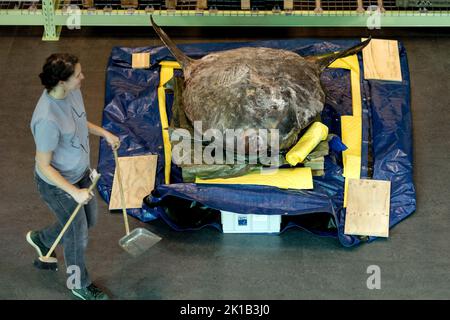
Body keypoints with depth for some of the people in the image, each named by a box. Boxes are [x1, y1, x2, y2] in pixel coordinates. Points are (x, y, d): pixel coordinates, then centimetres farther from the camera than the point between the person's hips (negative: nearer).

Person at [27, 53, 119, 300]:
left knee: (88, 221, 28)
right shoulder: (47, 120, -38)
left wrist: (104, 133, 1)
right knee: (77, 236, 13)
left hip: (80, 173, 8)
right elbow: (44, 166, -27)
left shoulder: (72, 92, -13)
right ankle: (79, 285, 42)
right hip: (57, 185, -8)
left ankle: (41, 239, 54)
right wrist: (74, 192, -28)